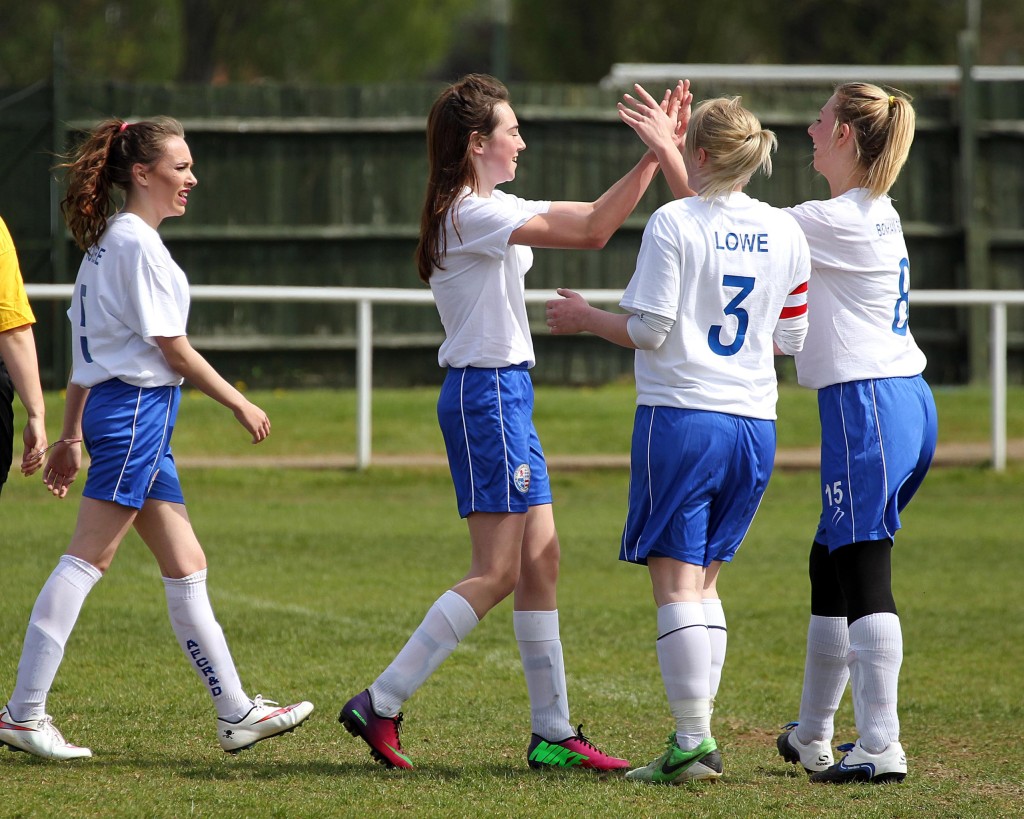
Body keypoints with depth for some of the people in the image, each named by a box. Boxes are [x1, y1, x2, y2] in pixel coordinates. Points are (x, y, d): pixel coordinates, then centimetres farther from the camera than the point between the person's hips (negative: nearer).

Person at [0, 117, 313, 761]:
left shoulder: (107, 240, 16)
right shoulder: (139, 244, -13)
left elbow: (87, 348, 19)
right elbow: (173, 348, -13)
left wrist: (70, 436, 20)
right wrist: (241, 404, -4)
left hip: (123, 411, 10)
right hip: (137, 410, -10)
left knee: (187, 567, 10)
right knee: (87, 561, -9)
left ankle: (236, 713, 12)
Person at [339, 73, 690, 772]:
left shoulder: (484, 210, 15)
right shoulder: (473, 213, -16)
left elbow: (590, 221, 16)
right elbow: (592, 229, -21)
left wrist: (658, 153, 9)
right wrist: (656, 155, -19)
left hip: (504, 394, 10)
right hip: (487, 393, -10)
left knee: (540, 562, 9)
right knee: (496, 574, -9)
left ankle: (553, 733, 11)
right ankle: (380, 705, -7)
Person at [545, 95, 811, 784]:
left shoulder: (674, 223, -9)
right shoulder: (784, 232, 6)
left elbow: (648, 331, -10)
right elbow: (792, 339, 14)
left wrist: (587, 318, 8)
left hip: (681, 417, -6)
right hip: (754, 424, 6)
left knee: (677, 581, -4)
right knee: (704, 580, 15)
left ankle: (693, 742, -10)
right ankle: (698, 736, 13)